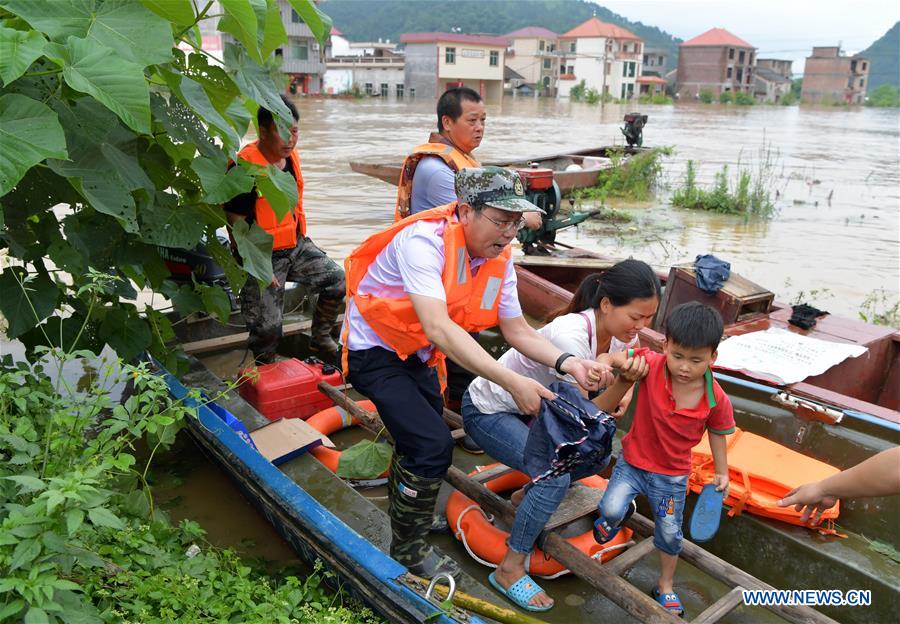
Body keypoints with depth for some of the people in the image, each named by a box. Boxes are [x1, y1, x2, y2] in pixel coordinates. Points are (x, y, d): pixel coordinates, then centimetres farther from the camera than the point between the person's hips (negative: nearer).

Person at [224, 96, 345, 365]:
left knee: (337, 280, -1)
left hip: (296, 245, 7)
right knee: (267, 325, -3)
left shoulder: (290, 157, 4)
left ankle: (319, 340, 18)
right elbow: (236, 223, -18)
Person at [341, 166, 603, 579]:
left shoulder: (500, 258, -9)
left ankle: (404, 513, 51)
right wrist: (512, 382, -45)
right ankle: (407, 550, 10)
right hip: (374, 350, -7)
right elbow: (439, 329, -42)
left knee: (421, 440, 21)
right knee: (432, 446, -15)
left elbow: (517, 330, -5)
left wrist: (566, 363, -23)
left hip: (418, 355, 7)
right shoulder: (424, 240, -33)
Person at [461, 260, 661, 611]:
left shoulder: (622, 332, -11)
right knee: (557, 474, -24)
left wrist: (630, 378, -27)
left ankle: (529, 496, 24)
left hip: (531, 409, 8)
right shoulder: (570, 335, -34)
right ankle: (510, 569, -8)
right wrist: (626, 379, -34)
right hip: (487, 411, -8)